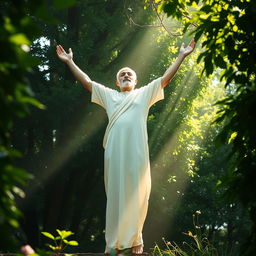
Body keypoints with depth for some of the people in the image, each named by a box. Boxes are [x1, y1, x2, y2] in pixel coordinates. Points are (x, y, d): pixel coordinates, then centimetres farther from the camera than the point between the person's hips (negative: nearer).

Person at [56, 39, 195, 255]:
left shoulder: (145, 94, 20)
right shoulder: (109, 95, 24)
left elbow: (165, 78, 15)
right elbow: (87, 82, 23)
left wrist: (181, 56, 10)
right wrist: (70, 62, 22)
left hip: (137, 151, -1)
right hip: (115, 151, 1)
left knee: (136, 195, -2)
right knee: (115, 194, -1)